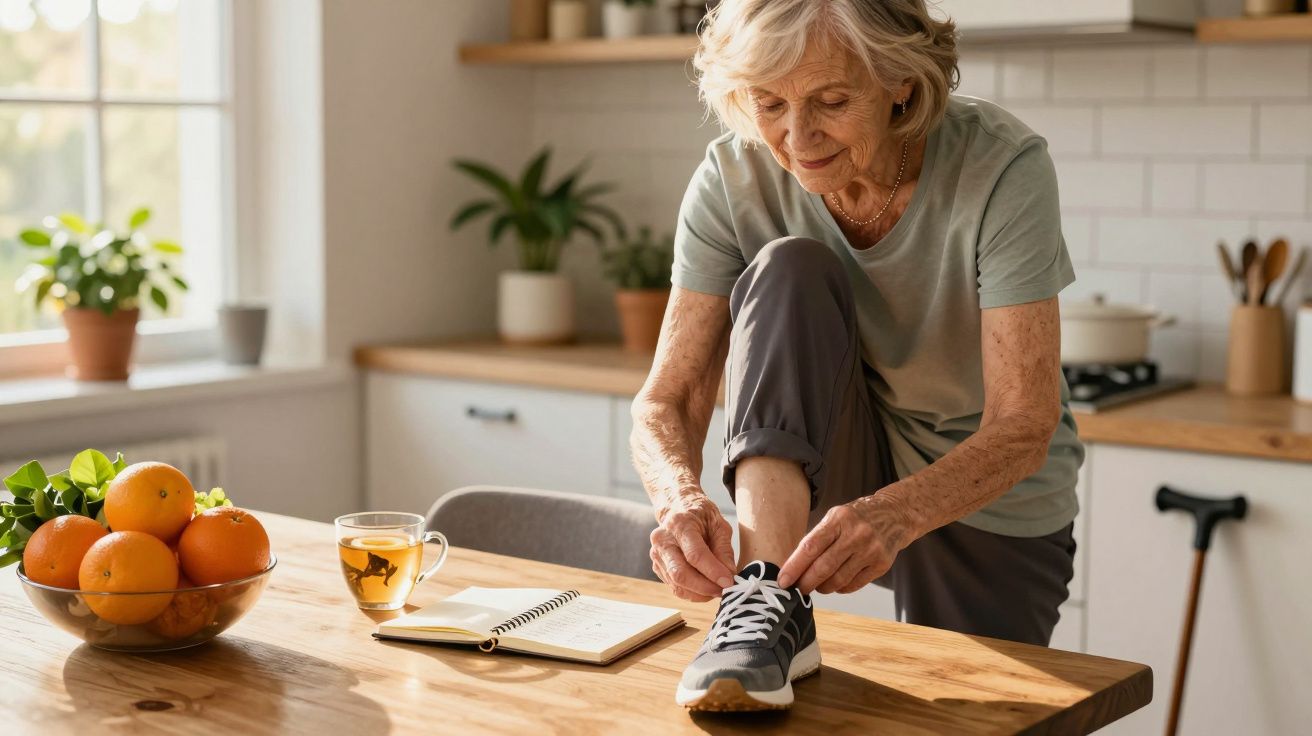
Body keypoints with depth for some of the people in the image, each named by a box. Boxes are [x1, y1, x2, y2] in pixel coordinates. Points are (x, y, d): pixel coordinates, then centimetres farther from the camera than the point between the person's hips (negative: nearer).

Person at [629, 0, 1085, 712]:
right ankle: (768, 601, -33)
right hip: (819, 473, 1)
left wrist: (894, 515, -50)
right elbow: (668, 398, -20)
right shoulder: (734, 177, -19)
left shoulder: (1001, 168, -28)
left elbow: (1024, 425, -32)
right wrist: (681, 497, -42)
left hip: (987, 508, -1)